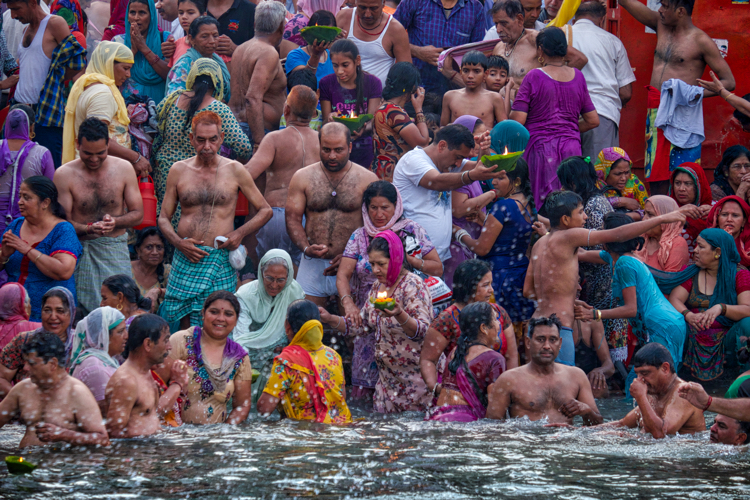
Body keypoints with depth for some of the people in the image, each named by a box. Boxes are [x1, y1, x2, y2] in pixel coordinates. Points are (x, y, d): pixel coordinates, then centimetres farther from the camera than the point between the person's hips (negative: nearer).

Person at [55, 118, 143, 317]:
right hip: (79, 252, -1)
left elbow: (138, 214, 6)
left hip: (115, 249, 1)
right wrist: (89, 228, -24)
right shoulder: (64, 174, -2)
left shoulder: (123, 169, 4)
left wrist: (115, 222, -15)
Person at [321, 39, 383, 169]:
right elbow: (326, 120, 6)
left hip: (364, 149, 0)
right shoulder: (327, 83, 5)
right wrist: (330, 120, -19)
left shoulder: (372, 82, 4)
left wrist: (363, 128, -23)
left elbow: (372, 120, 0)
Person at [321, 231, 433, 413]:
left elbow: (424, 332, -24)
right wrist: (330, 319, -1)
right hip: (388, 378, 7)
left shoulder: (412, 285, -14)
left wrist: (400, 315, -42)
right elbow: (361, 326, 13)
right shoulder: (378, 287, 8)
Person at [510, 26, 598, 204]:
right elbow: (593, 121, 11)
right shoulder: (577, 77, 7)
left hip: (540, 146, -4)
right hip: (571, 147, 4)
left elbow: (518, 120, -10)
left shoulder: (534, 77, -7)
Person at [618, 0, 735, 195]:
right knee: (656, 175, 5)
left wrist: (698, 93, -19)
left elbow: (729, 82, -6)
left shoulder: (701, 41, -5)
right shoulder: (661, 26, 12)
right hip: (655, 111, 6)